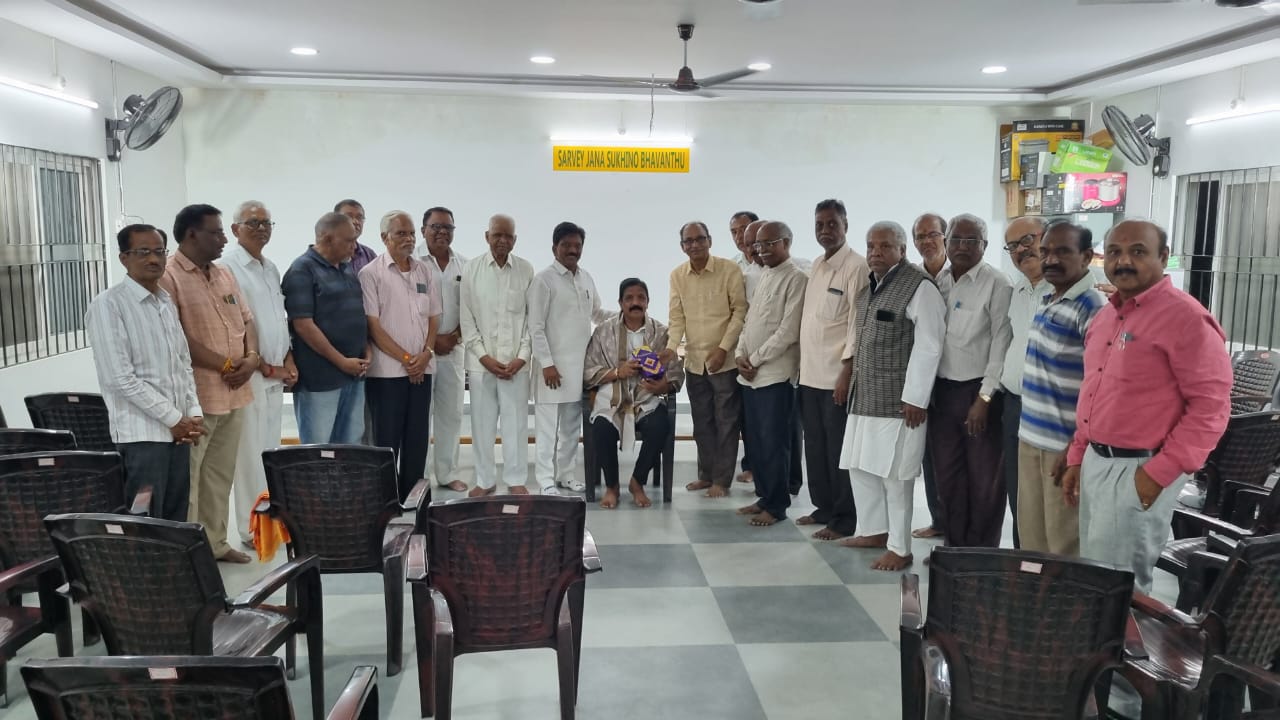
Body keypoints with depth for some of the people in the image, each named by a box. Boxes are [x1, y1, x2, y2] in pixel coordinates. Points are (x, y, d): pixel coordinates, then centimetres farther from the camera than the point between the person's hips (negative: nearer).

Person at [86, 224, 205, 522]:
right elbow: (120, 378, -15)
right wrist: (173, 419, -13)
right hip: (141, 433, -7)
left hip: (178, 429, 7)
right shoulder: (108, 305, -10)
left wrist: (194, 413, 3)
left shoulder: (167, 302, 13)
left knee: (176, 522, 11)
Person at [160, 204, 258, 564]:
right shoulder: (169, 277, -11)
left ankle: (215, 542, 25)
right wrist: (225, 364, -14)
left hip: (234, 392, 8)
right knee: (186, 476, -1)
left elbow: (246, 321, 16)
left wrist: (252, 358, -3)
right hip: (195, 394, -8)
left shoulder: (225, 275, 15)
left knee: (221, 473, 15)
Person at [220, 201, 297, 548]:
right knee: (251, 453, -4)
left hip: (276, 374, 8)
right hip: (249, 375, -8)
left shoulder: (271, 268, 15)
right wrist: (265, 367, -12)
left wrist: (288, 360, 7)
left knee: (270, 450, 13)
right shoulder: (228, 267, -11)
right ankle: (252, 529, 5)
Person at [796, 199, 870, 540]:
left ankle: (844, 520, 10)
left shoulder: (856, 266, -10)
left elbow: (858, 323, -15)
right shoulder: (816, 265, 14)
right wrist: (802, 365, 14)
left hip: (837, 375, -8)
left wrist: (847, 372, -19)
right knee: (815, 446, 14)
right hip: (810, 373, 8)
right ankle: (823, 507, 27)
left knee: (839, 450, 0)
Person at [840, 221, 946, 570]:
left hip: (898, 400, -8)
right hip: (865, 395, 8)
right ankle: (873, 530, 31)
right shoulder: (869, 287, 14)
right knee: (860, 466, 14)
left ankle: (899, 548, 11)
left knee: (893, 473, -1)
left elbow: (928, 347, -16)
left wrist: (915, 399, -18)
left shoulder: (919, 287, -12)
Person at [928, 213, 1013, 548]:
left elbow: (1001, 345, -12)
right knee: (947, 474, 13)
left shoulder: (997, 285, -9)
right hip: (941, 390, 6)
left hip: (978, 391, -6)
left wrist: (984, 398, -14)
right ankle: (954, 547, 25)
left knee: (984, 479, 4)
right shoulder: (938, 282, 8)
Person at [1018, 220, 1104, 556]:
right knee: (1031, 536, 17)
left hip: (1064, 445, -8)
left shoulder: (1092, 309, -17)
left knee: (1064, 546, 4)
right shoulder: (1046, 301, 10)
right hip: (1031, 438, 8)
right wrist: (1029, 429, 17)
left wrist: (1075, 449, -20)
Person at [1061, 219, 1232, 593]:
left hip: (1138, 471, -8)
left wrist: (1161, 473, -19)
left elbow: (1211, 405, -17)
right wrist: (1077, 459, 17)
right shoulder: (1105, 315, 12)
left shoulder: (1185, 317, -14)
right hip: (1095, 462, 8)